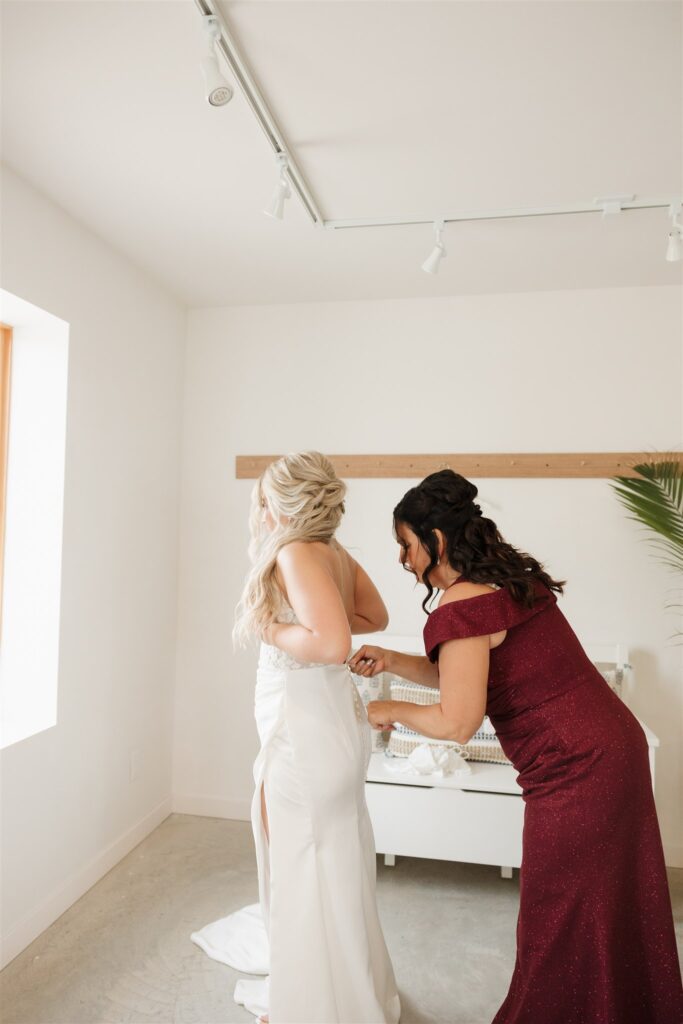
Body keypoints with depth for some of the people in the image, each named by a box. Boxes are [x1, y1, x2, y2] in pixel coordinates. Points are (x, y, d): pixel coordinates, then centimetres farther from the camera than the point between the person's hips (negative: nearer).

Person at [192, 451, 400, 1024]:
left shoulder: (297, 553, -20)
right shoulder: (337, 553, 3)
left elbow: (331, 644, -32)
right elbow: (375, 617, 16)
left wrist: (268, 628, -17)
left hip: (307, 733, -9)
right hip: (336, 722, 9)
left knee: (304, 871, 10)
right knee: (332, 865, 25)